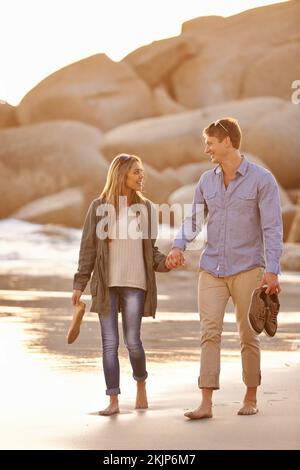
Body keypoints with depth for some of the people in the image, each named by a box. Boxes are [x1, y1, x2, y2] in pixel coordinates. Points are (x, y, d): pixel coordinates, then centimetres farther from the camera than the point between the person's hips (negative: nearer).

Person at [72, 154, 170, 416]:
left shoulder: (146, 208, 6)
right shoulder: (99, 207, 1)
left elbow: (150, 249, 12)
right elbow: (88, 247, 3)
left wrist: (165, 262, -8)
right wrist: (79, 285, -1)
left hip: (135, 283, 0)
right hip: (106, 284, 0)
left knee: (132, 340, -3)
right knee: (110, 342, -1)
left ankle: (141, 384, 25)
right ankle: (114, 401, 4)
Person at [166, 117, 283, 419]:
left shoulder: (262, 179, -5)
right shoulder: (206, 181, 9)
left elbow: (272, 227, -9)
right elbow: (193, 219, 17)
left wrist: (272, 270, -17)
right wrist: (178, 246, -2)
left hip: (247, 269, -3)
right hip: (212, 269, 4)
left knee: (248, 335, 5)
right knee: (209, 332, -6)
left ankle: (251, 398, 19)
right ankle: (206, 403, -9)